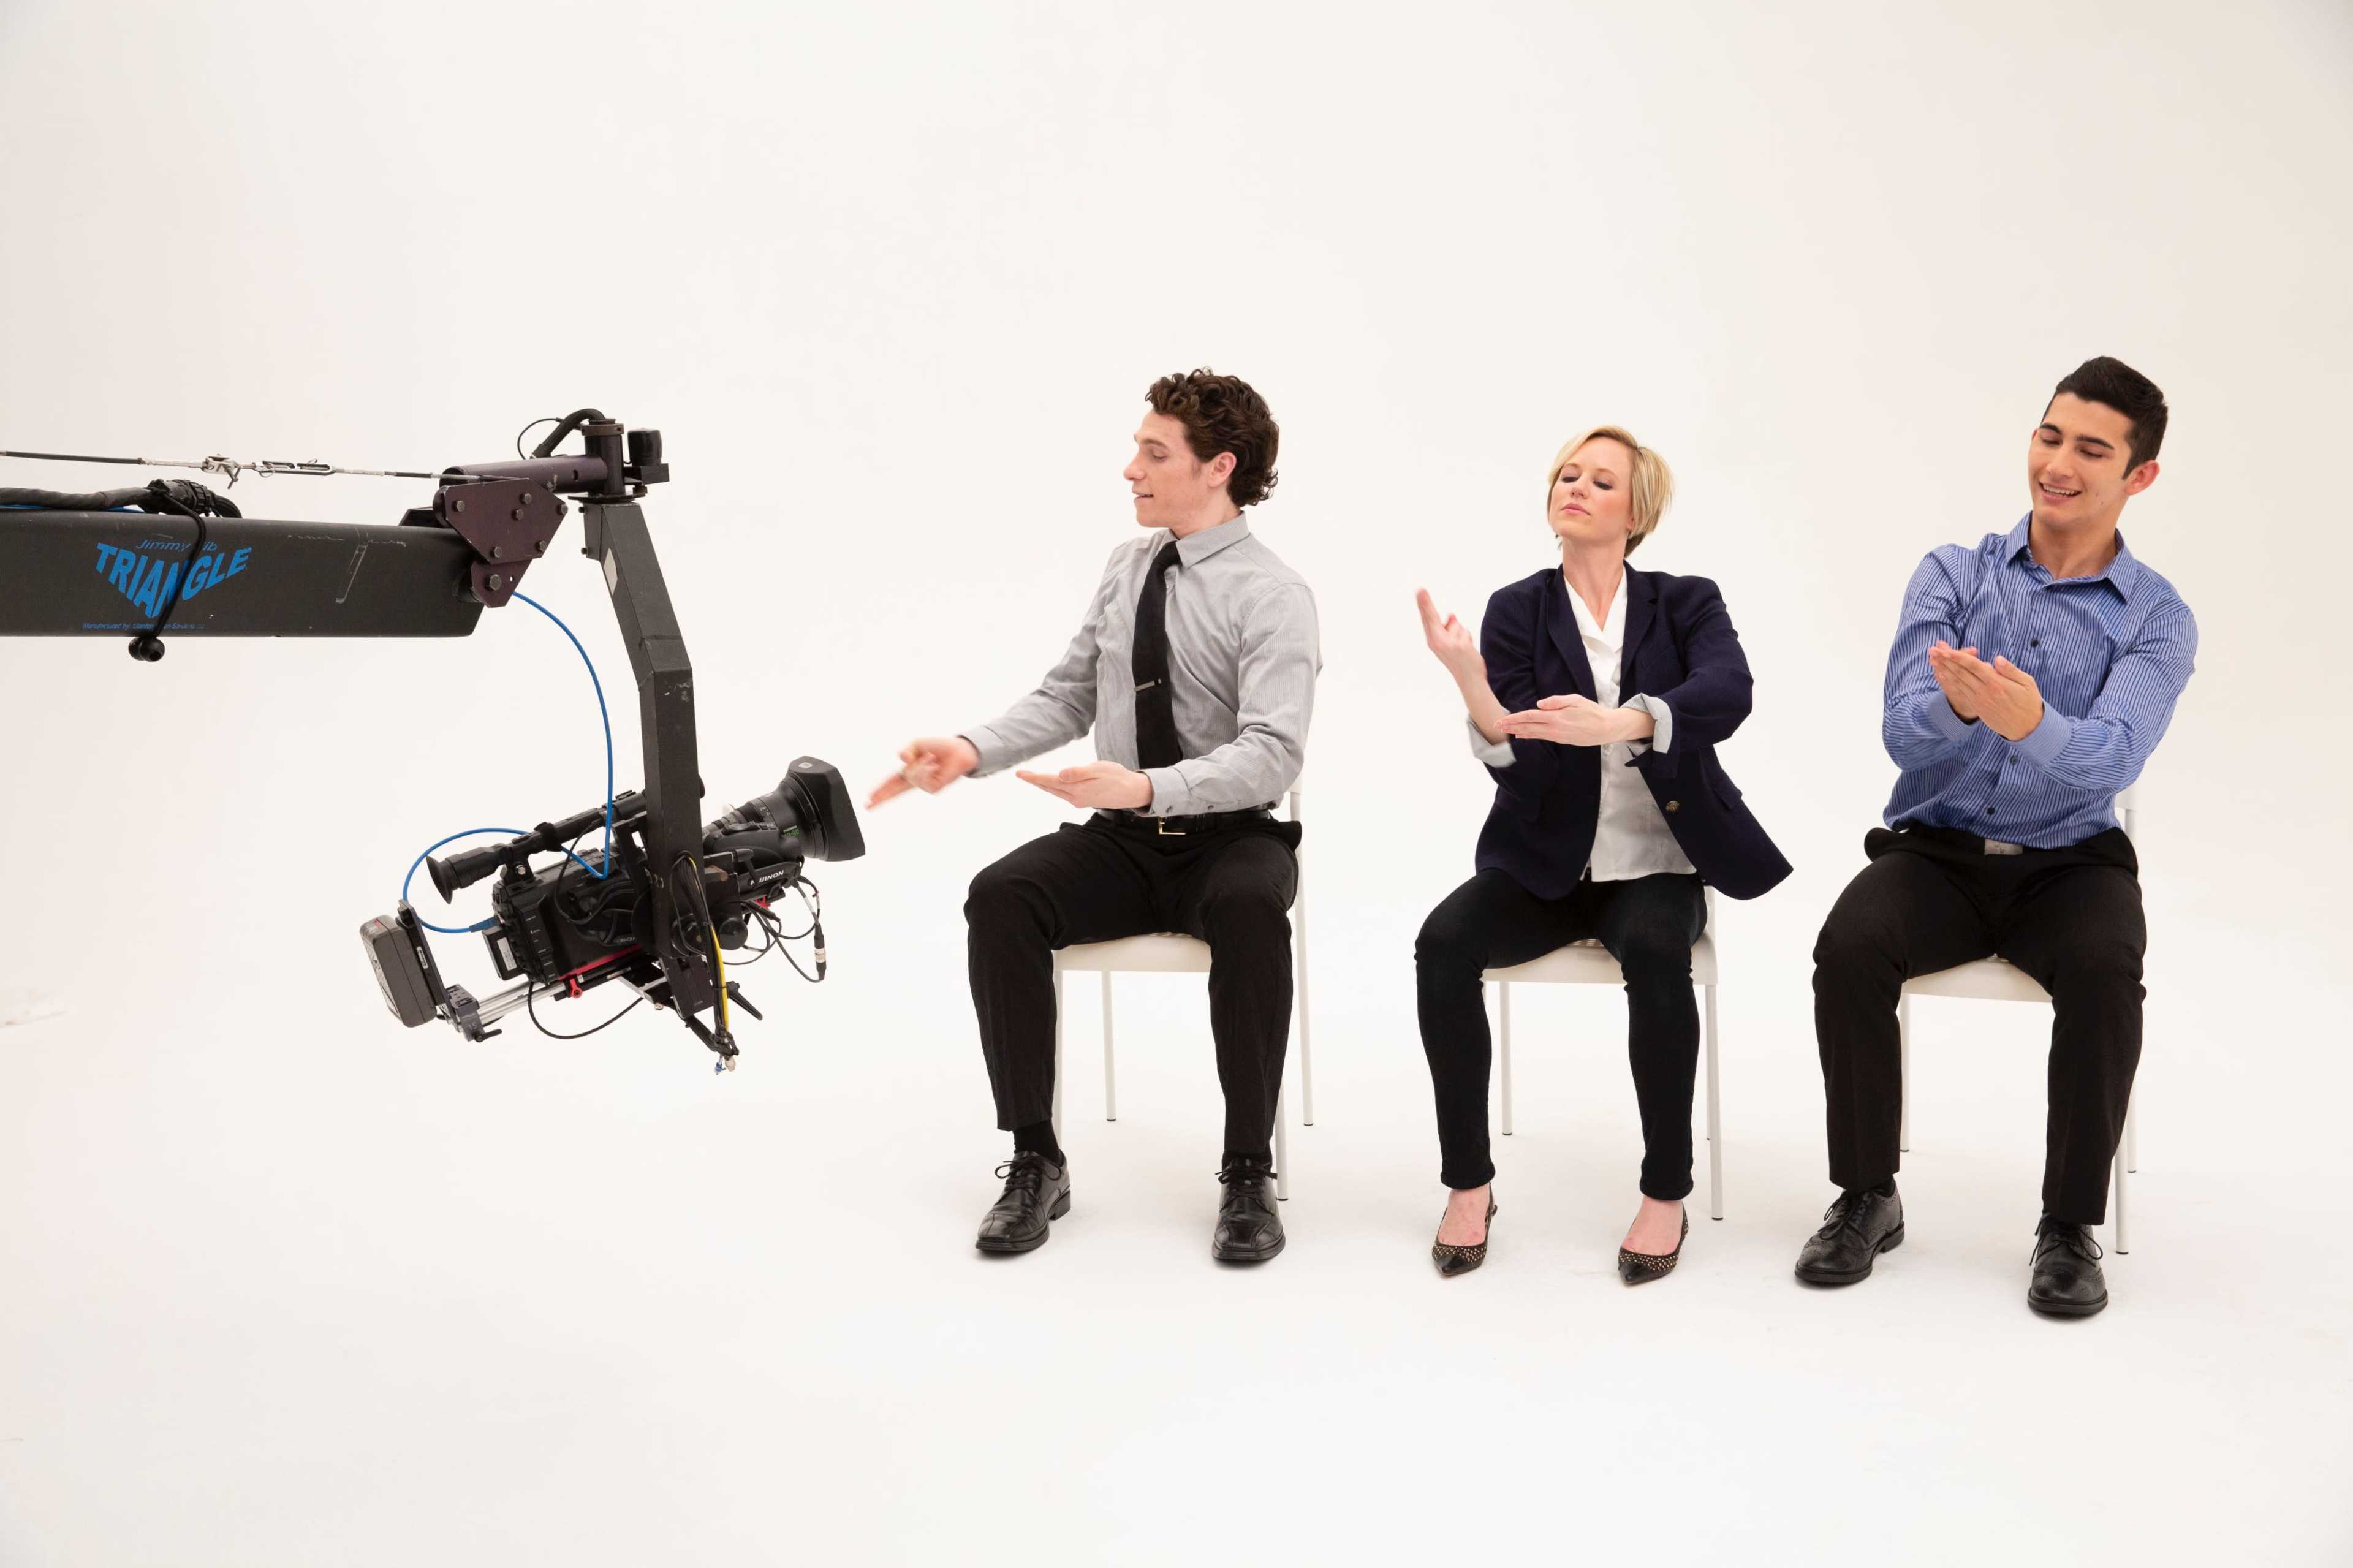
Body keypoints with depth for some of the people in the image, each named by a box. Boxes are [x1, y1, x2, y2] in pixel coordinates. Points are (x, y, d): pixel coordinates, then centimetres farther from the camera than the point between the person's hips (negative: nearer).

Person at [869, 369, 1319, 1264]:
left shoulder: (1272, 594, -11)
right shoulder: (1126, 568, 8)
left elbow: (1273, 752, -23)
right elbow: (1067, 696, 12)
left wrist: (1146, 787, -38)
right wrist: (972, 750, -6)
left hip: (1230, 840, -4)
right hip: (1118, 845, 5)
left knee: (1251, 912, -38)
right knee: (1000, 898, -24)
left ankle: (1248, 1174, -21)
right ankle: (1035, 1160, -12)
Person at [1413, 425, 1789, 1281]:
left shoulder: (1687, 602, 2)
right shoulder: (1517, 609, 2)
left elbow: (1726, 694, -22)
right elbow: (1518, 758, -10)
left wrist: (1615, 722, -40)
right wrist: (1471, 684, -31)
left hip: (1654, 865, -1)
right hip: (1545, 865, 1)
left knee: (1656, 953, -34)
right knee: (1443, 942, -27)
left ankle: (1667, 1194, -16)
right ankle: (1468, 1183, -11)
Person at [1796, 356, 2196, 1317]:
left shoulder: (2157, 619, -1)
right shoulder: (1953, 576, 2)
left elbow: (2114, 755, -21)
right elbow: (1903, 732, -12)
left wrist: (2033, 723, -44)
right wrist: (1955, 706, -37)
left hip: (2069, 865, 0)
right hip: (1936, 850, 1)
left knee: (2104, 971, -33)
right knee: (1850, 947, -29)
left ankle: (2071, 1225, -15)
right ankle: (1867, 1198, -11)